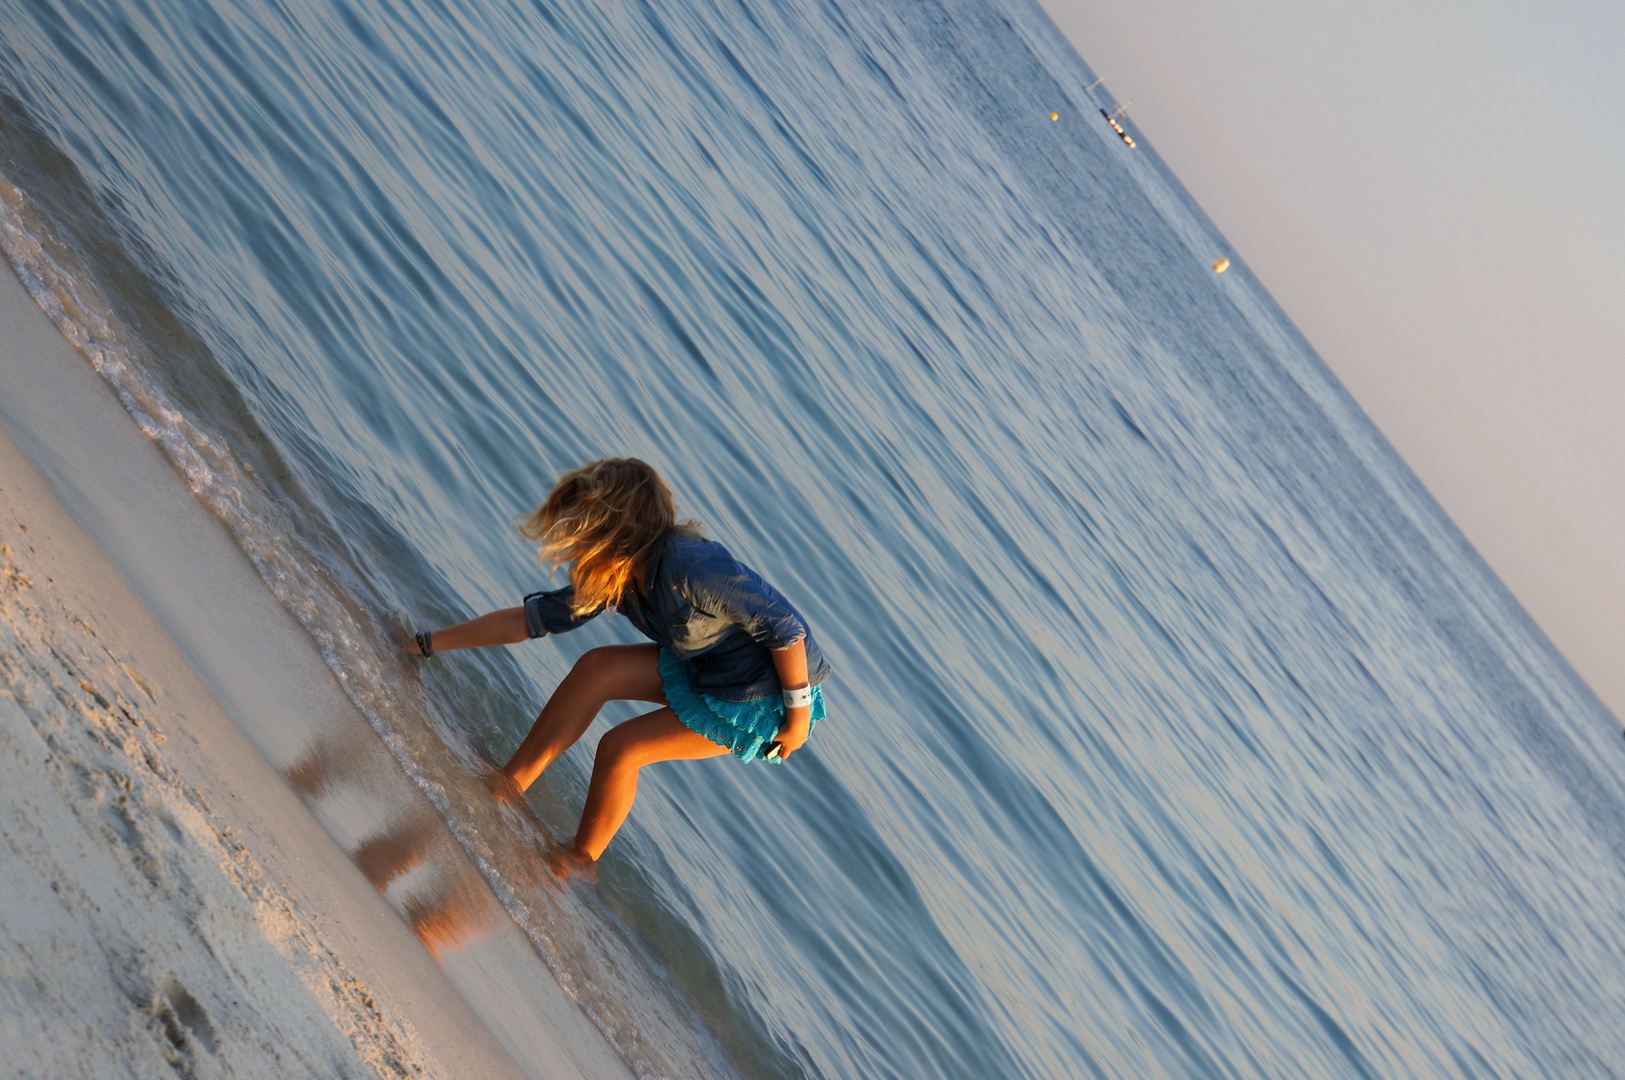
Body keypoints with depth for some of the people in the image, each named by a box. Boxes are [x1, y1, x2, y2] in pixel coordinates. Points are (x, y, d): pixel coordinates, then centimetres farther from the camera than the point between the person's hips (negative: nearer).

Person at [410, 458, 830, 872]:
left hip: (763, 697, -7)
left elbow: (787, 628, -28)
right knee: (597, 668, -8)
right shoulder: (612, 576, -7)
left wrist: (798, 715, -19)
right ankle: (503, 789, 2)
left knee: (619, 748, -10)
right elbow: (527, 620, 0)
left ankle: (579, 861, 16)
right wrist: (427, 643, 1)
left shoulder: (691, 566, -34)